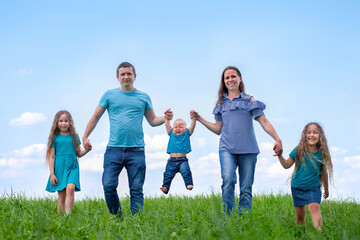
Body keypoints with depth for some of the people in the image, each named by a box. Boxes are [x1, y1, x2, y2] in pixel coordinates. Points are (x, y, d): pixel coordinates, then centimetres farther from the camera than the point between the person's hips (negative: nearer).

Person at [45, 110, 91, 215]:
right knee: (61, 196, 0)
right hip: (59, 168, 0)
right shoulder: (55, 137, 3)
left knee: (70, 188, -23)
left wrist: (86, 150, -5)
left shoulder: (74, 136, 9)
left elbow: (78, 153, 16)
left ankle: (68, 215, -26)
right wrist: (52, 174, -2)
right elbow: (51, 156, 3)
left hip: (72, 167, 1)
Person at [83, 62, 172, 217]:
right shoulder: (109, 95, 10)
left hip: (136, 150, 0)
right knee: (108, 186, -6)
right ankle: (117, 218, 12)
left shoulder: (143, 97, 13)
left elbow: (153, 121, 18)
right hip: (114, 150, 0)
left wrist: (165, 118, -2)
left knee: (136, 189, -1)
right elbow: (95, 117, 14)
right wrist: (85, 137, 5)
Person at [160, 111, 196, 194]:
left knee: (186, 171, -21)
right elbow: (167, 125, 8)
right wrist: (167, 118, -6)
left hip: (183, 160, -2)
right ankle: (165, 188, -10)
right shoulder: (171, 134, 17)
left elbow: (192, 126, 0)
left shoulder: (186, 134, 12)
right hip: (172, 160, 2)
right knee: (168, 174, -8)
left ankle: (189, 185, -21)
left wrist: (193, 118, -15)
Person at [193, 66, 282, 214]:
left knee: (246, 187, -1)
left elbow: (264, 122, 2)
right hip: (227, 148, 1)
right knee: (228, 180, -21)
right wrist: (200, 119, 11)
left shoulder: (249, 100, 9)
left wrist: (277, 139, -11)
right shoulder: (221, 103, 16)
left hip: (247, 149, 0)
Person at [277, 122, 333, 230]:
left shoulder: (321, 153, -7)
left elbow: (324, 173, 7)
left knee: (314, 207, -25)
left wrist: (326, 189, 19)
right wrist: (280, 156, -18)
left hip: (313, 187, -2)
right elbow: (287, 165, 1)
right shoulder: (299, 150, -8)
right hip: (297, 187, 2)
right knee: (300, 215, 8)